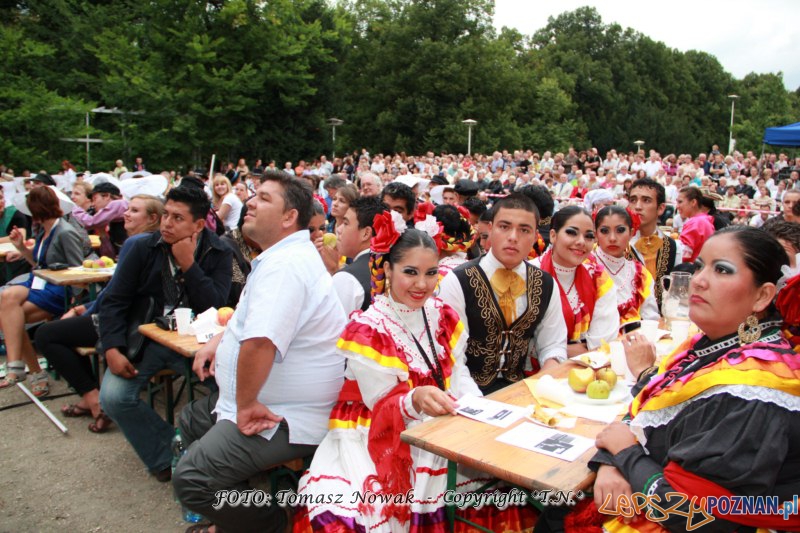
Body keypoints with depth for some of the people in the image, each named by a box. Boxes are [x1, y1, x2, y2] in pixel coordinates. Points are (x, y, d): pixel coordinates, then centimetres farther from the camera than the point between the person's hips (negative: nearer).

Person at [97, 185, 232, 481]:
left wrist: (188, 264, -18)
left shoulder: (219, 254, -3)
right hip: (146, 338, 2)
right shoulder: (144, 248, 0)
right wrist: (112, 349, -11)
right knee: (113, 397, -20)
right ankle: (165, 456, 1)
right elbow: (114, 301, 1)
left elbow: (215, 307, -14)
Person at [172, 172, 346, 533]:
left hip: (287, 420, -11)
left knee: (191, 480, -18)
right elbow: (256, 318, 26)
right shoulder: (284, 256, 11)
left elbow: (259, 342, -37)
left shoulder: (283, 264, -25)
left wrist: (245, 404, -24)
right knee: (191, 421, 26)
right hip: (271, 403, 11)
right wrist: (219, 341, 11)